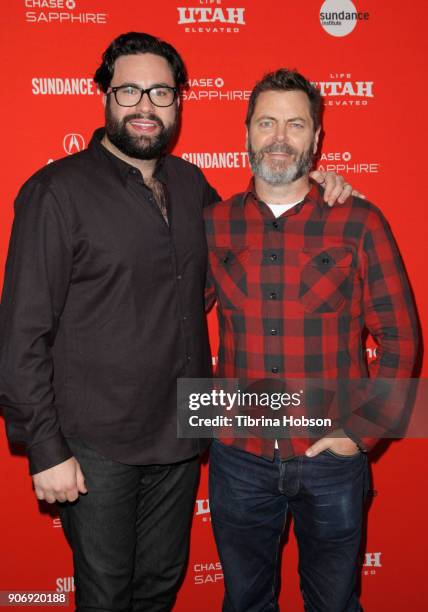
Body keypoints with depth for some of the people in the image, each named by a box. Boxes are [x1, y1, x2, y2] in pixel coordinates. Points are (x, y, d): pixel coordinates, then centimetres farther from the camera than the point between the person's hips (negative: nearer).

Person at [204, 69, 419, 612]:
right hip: (238, 456, 2)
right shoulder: (213, 225, -2)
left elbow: (400, 337, -4)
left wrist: (361, 432, -8)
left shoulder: (359, 224, -7)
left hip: (332, 457, -1)